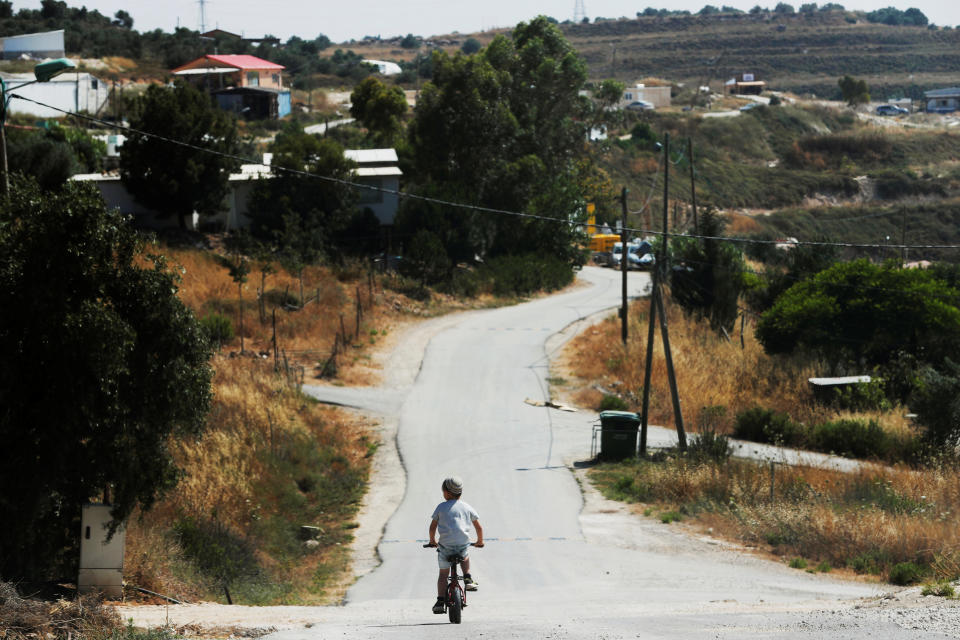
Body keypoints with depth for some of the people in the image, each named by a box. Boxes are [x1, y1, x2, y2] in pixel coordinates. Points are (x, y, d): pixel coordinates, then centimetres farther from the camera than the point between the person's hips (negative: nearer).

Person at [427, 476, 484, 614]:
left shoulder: (441, 507, 6)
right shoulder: (467, 507, 11)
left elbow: (433, 527, 11)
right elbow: (479, 527, 16)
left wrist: (432, 541, 29)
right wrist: (480, 541, 33)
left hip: (445, 545, -1)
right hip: (463, 544, 2)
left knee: (443, 574, 10)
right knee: (465, 556, 37)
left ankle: (440, 601, 4)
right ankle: (468, 579, 20)